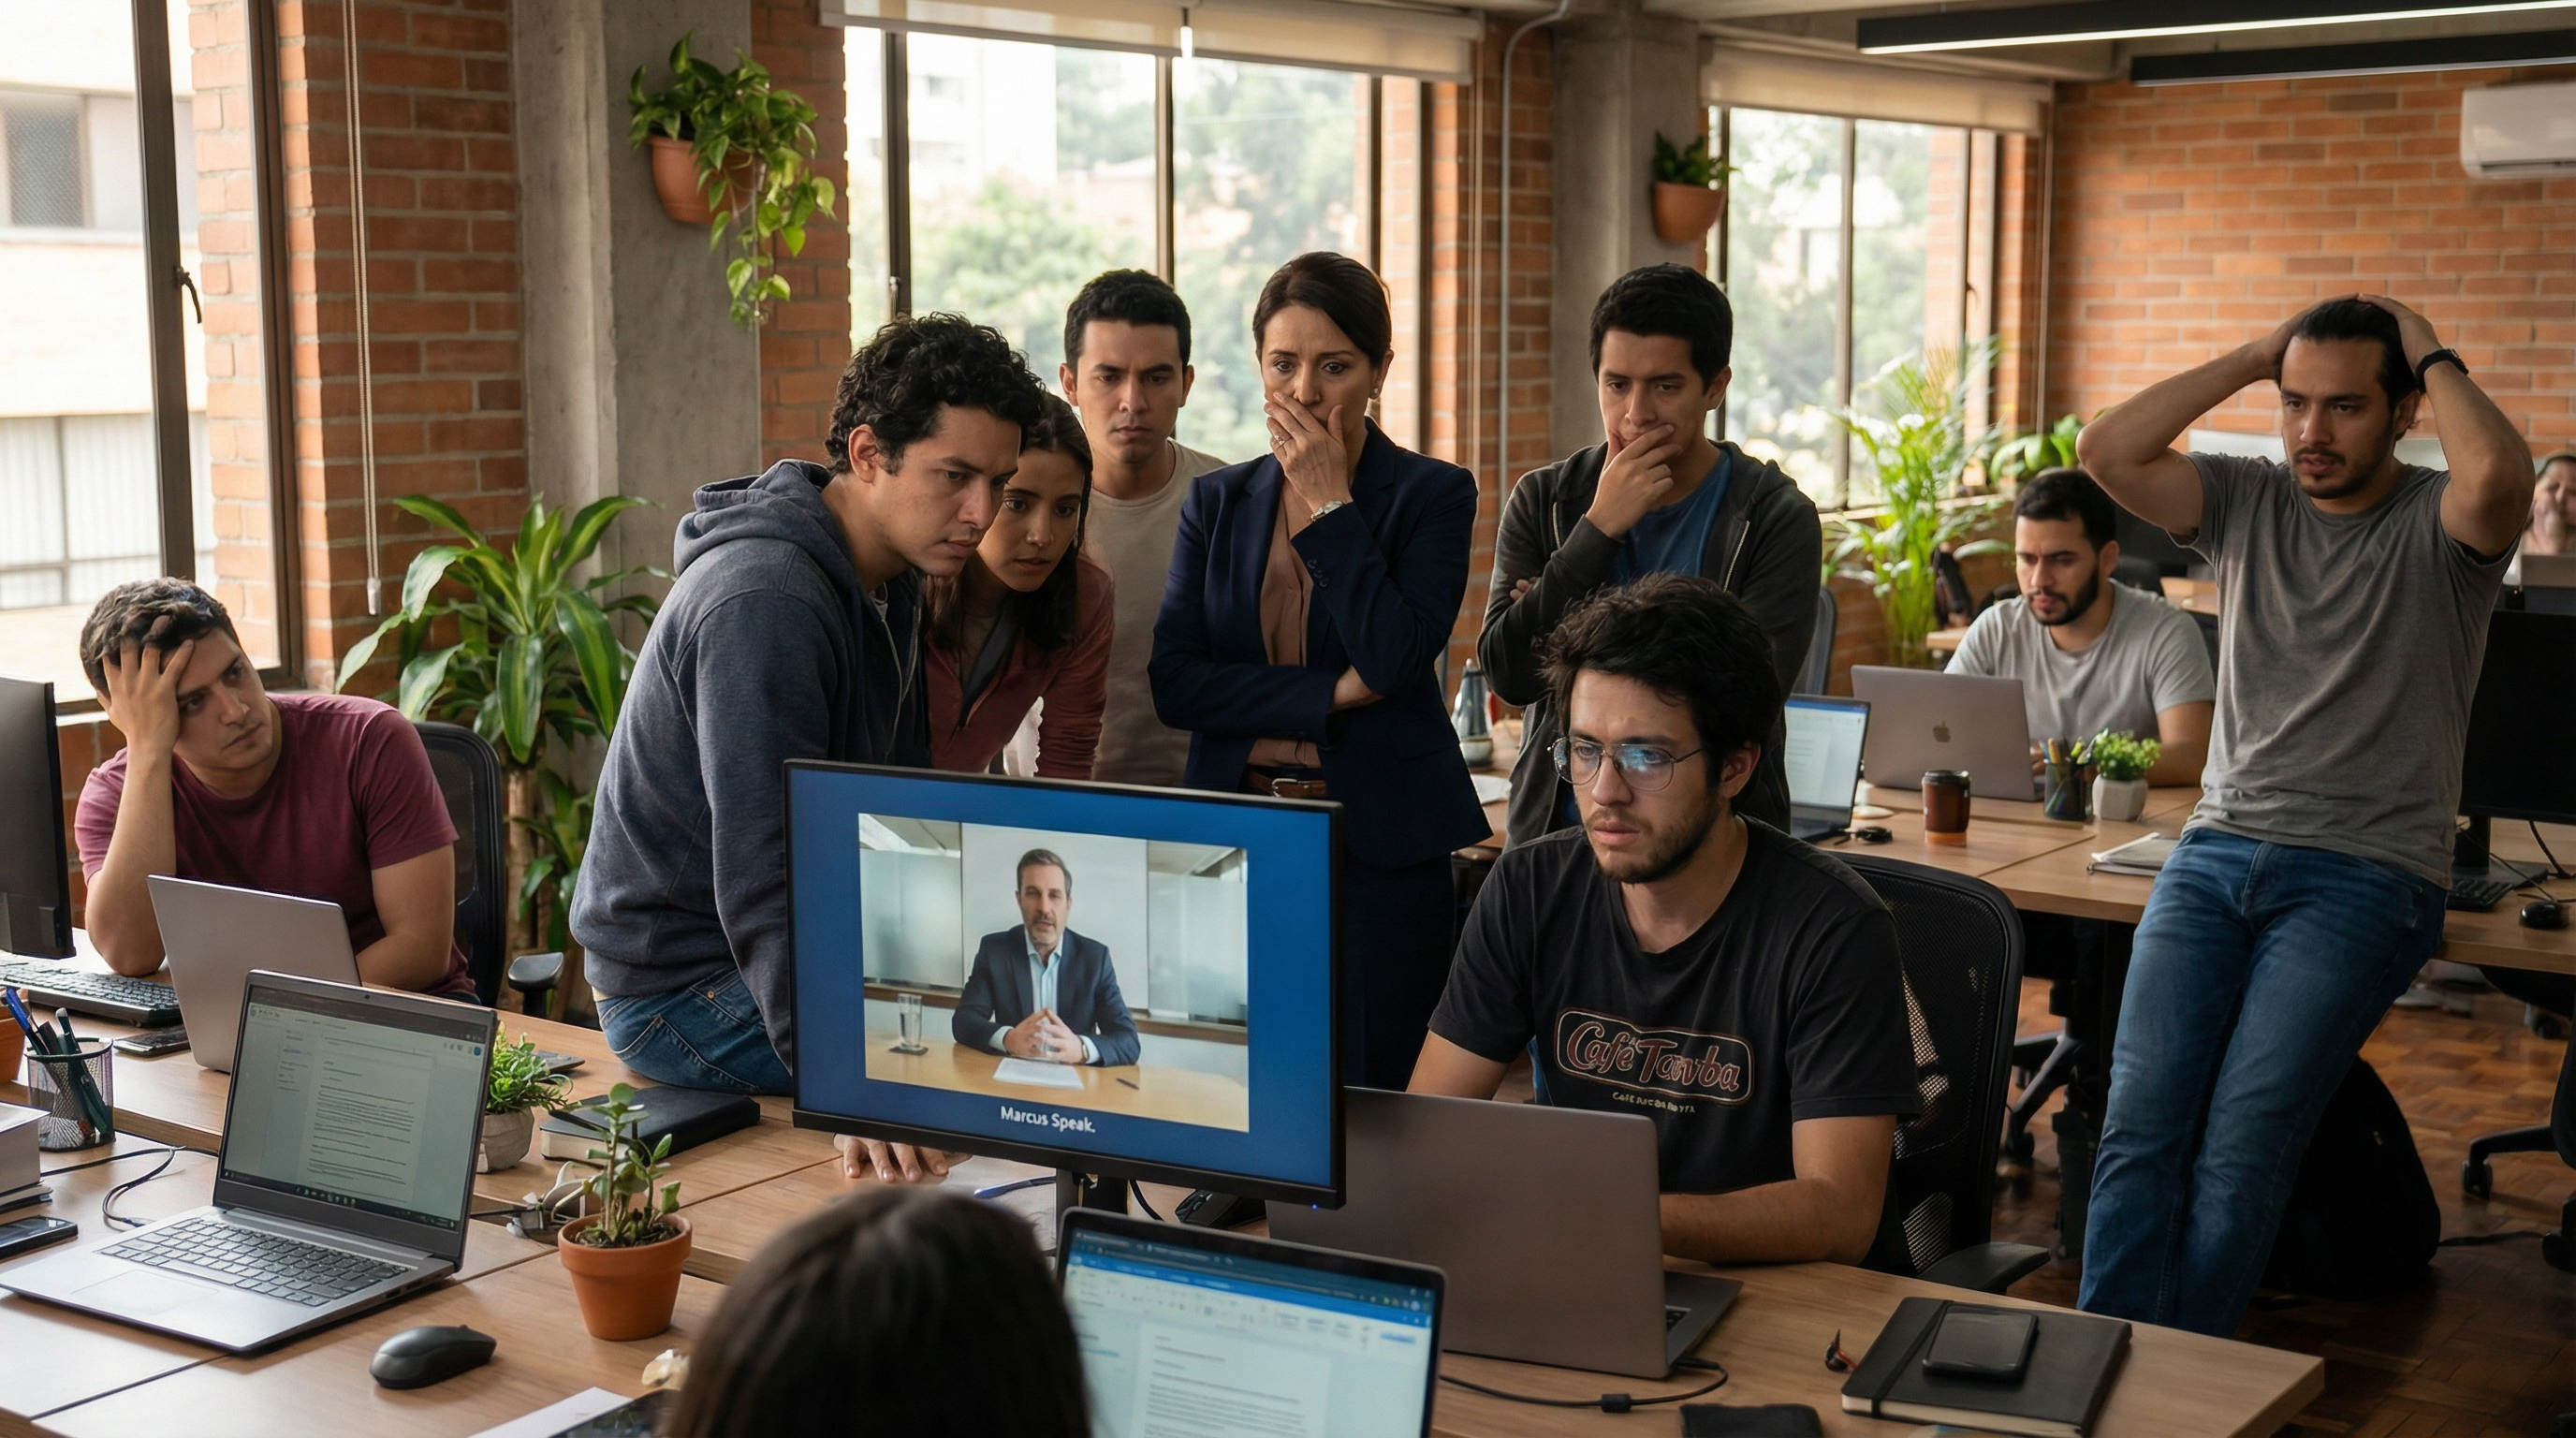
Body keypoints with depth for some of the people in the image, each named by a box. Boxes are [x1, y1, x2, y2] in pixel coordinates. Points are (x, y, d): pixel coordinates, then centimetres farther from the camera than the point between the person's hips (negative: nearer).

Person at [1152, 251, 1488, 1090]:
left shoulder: (1433, 495, 1)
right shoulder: (1218, 502, 10)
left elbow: (1396, 659, -14)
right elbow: (1173, 681, 0)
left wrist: (1328, 504, -9)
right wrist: (1330, 695, -10)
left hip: (1381, 846, -3)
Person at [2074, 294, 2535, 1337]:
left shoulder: (2436, 527, 1)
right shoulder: (2248, 501, 13)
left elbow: (2498, 480, -24)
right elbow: (2106, 453, 0)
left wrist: (2434, 358, -6)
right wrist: (2252, 360, 3)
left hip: (2367, 874, -4)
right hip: (2219, 850, 4)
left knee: (2242, 1144, -17)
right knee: (2139, 1124, -12)